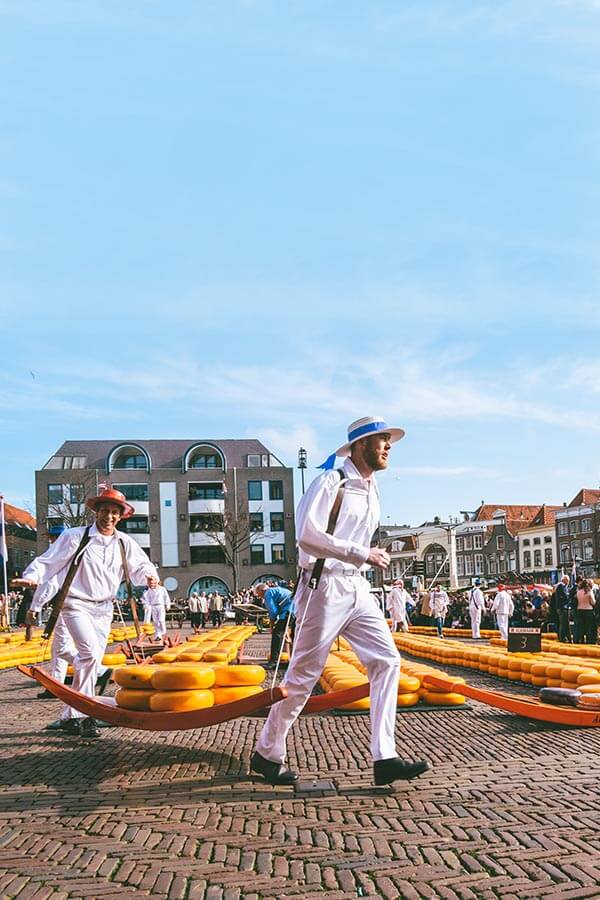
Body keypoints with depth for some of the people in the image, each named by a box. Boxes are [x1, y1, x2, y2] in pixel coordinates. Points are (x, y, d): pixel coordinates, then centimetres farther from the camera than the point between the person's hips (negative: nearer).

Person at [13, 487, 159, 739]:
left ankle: (70, 717, 18)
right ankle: (85, 714, -14)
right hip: (76, 605, -5)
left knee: (90, 659, 7)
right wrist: (33, 577, -24)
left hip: (103, 609, 5)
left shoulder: (125, 543, 6)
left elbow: (139, 565, 10)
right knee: (91, 652, -23)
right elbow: (48, 561, -6)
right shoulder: (74, 536, -7)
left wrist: (149, 575, -13)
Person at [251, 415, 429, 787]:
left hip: (357, 587, 8)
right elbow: (308, 535, -22)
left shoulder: (372, 491, 16)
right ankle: (267, 754, 15)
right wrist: (363, 554, -20)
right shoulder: (331, 481, -11)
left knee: (387, 661, -4)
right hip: (324, 586, -8)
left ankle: (384, 759, -4)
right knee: (303, 676, -1)